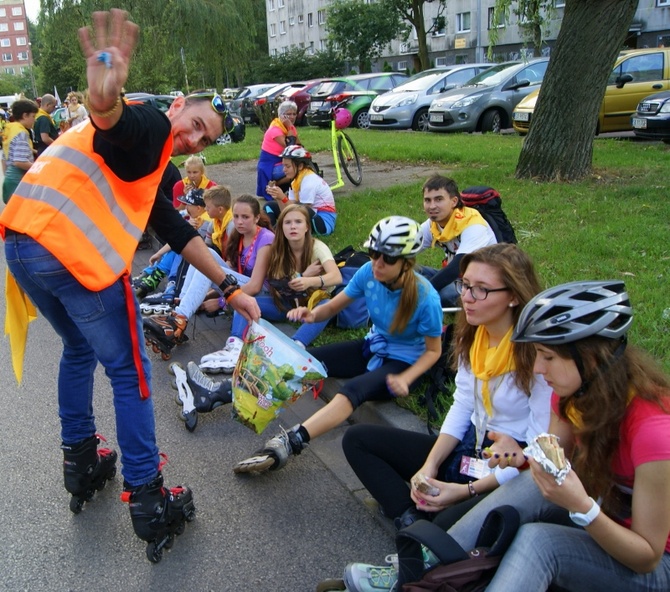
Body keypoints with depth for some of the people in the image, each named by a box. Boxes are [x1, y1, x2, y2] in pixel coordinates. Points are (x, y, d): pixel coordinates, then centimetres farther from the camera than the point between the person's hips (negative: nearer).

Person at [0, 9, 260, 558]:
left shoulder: (148, 170, 28)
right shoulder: (148, 124, 0)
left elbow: (180, 234, 28)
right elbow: (108, 119, -26)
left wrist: (231, 288, 27)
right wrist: (106, 87, -50)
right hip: (74, 255, -10)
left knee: (79, 349, 29)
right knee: (129, 369, 4)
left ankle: (81, 463, 39)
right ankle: (147, 501, 11)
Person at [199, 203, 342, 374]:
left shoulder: (317, 247, -18)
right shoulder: (277, 250, -8)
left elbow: (337, 276, -36)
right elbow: (279, 287, -10)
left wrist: (310, 281, -55)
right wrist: (303, 276, -26)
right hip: (286, 303, 3)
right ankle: (236, 346, -44)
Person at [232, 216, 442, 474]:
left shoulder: (425, 298, -26)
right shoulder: (368, 273, -15)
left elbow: (433, 351, -13)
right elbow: (333, 307, -5)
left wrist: (405, 379, -28)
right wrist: (312, 314, -27)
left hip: (403, 362, -6)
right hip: (372, 347, 6)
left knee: (354, 389, -35)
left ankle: (288, 443, -49)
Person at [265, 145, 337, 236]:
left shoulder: (309, 181, -20)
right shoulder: (297, 180, 5)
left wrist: (283, 198, -28)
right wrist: (277, 197, -19)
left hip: (324, 222, -9)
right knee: (270, 206, 8)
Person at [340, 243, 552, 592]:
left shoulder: (536, 351, -22)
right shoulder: (472, 334, 0)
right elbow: (461, 407, 3)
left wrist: (468, 491, -23)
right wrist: (429, 466, -10)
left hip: (515, 475, -8)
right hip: (468, 449, 9)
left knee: (448, 524, -38)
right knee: (358, 440, 4)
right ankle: (414, 525, -12)